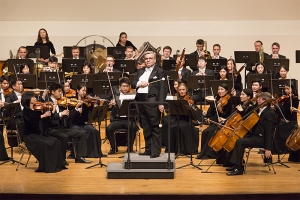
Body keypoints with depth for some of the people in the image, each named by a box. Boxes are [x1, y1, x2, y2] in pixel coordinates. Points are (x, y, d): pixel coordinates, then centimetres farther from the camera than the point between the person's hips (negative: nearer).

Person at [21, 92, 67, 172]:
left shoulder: (37, 110, 10)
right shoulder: (26, 110, -9)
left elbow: (48, 118, 11)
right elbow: (32, 119, -29)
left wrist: (53, 110, 0)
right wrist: (43, 115, -37)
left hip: (39, 134, 7)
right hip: (30, 135, -7)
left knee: (55, 141, -12)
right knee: (43, 144, -32)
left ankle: (56, 165, -9)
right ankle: (46, 167, -21)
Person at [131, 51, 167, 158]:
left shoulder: (160, 72, 0)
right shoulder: (140, 71, 19)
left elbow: (162, 89, -9)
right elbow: (133, 84, 14)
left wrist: (161, 103, -19)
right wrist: (139, 83, -8)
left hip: (152, 101, -6)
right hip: (141, 101, 6)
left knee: (155, 128, -4)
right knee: (146, 128, 11)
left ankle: (155, 151, 0)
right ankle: (148, 149, 19)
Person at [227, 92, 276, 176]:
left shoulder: (269, 113, -15)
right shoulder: (260, 110, 15)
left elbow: (269, 132, -19)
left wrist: (268, 149, -21)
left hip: (261, 139, -10)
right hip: (254, 135, 10)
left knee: (240, 142, -26)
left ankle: (238, 168, -21)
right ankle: (236, 164, 5)